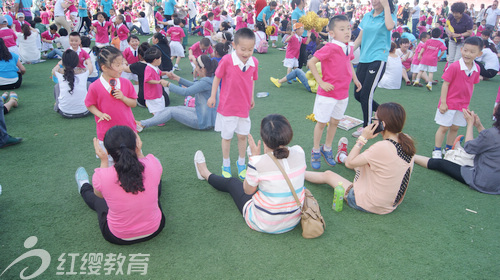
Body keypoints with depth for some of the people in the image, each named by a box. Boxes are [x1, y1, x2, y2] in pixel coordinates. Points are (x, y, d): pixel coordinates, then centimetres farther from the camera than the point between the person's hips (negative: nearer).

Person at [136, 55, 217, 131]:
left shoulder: (206, 82, -24)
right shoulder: (210, 78, 6)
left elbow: (185, 92, -25)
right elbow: (194, 85, 19)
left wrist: (168, 84, -12)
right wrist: (177, 78, 16)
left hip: (204, 122, -9)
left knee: (171, 111, -7)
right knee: (170, 109, 8)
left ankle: (142, 125, -1)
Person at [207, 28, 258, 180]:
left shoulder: (254, 62, -6)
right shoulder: (227, 60, -18)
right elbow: (217, 77, -6)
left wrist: (251, 98, 10)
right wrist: (212, 96, -4)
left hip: (244, 107, 3)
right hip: (227, 106, -3)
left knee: (243, 135, 13)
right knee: (227, 137, 11)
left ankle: (241, 163, 35)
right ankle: (226, 165, 31)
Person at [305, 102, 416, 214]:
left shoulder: (382, 147, -33)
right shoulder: (407, 141, -10)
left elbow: (349, 163, -21)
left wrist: (363, 138, -18)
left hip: (369, 204, -7)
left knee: (328, 175, 13)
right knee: (362, 163, 31)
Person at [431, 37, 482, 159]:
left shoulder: (476, 68, -1)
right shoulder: (454, 66, -19)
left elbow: (472, 85, 9)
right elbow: (445, 84, -16)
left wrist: (468, 102, 12)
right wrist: (443, 102, -16)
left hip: (463, 105, 5)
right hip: (449, 103, -5)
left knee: (455, 128, 15)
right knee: (444, 127, 3)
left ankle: (448, 149, 31)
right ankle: (437, 150, 16)